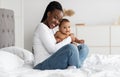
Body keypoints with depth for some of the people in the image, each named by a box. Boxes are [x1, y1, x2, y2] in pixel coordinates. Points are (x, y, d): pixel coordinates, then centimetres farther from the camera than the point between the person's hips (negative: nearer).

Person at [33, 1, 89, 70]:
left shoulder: (51, 30, 19)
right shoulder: (41, 27, -9)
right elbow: (52, 49, -19)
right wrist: (69, 39, -7)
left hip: (53, 62, 10)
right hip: (42, 65, -10)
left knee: (84, 47, 2)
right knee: (71, 48, -31)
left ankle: (72, 67, -23)